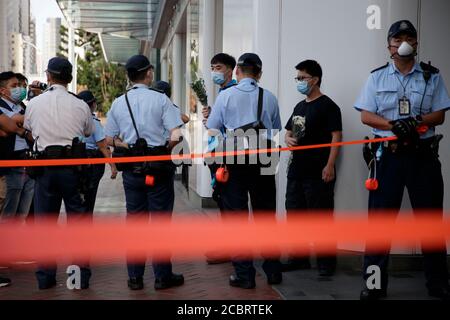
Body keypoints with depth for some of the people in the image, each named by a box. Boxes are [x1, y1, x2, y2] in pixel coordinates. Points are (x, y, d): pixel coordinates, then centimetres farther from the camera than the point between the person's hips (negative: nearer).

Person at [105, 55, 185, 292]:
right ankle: (162, 276, 10)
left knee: (134, 219, 10)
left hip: (131, 169, 4)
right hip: (159, 168, -3)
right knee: (160, 220, 4)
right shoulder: (160, 99, -8)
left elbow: (109, 140, 6)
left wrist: (129, 146, 11)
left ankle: (135, 277, 15)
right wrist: (165, 149, 3)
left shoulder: (118, 103, 4)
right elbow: (176, 136, -15)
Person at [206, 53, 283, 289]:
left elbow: (212, 130, -2)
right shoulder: (270, 98, 2)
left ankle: (244, 274, 8)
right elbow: (277, 133, 9)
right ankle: (273, 271, 20)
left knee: (236, 216, 6)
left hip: (234, 164, -2)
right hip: (263, 164, 2)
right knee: (265, 215, 12)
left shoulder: (226, 96, -4)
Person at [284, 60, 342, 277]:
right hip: (296, 169, 8)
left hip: (318, 173, -8)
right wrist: (288, 140, 2)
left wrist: (330, 165, -20)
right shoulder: (299, 107, 17)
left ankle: (326, 262, 5)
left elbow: (336, 136, -12)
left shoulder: (328, 106, -6)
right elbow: (288, 132, 26)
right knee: (294, 214, 13)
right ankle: (299, 258, 24)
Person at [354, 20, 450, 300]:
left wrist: (417, 121, -19)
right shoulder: (377, 77, 6)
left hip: (423, 154, 0)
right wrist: (394, 125, -18)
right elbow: (366, 116, -1)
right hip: (389, 154, 0)